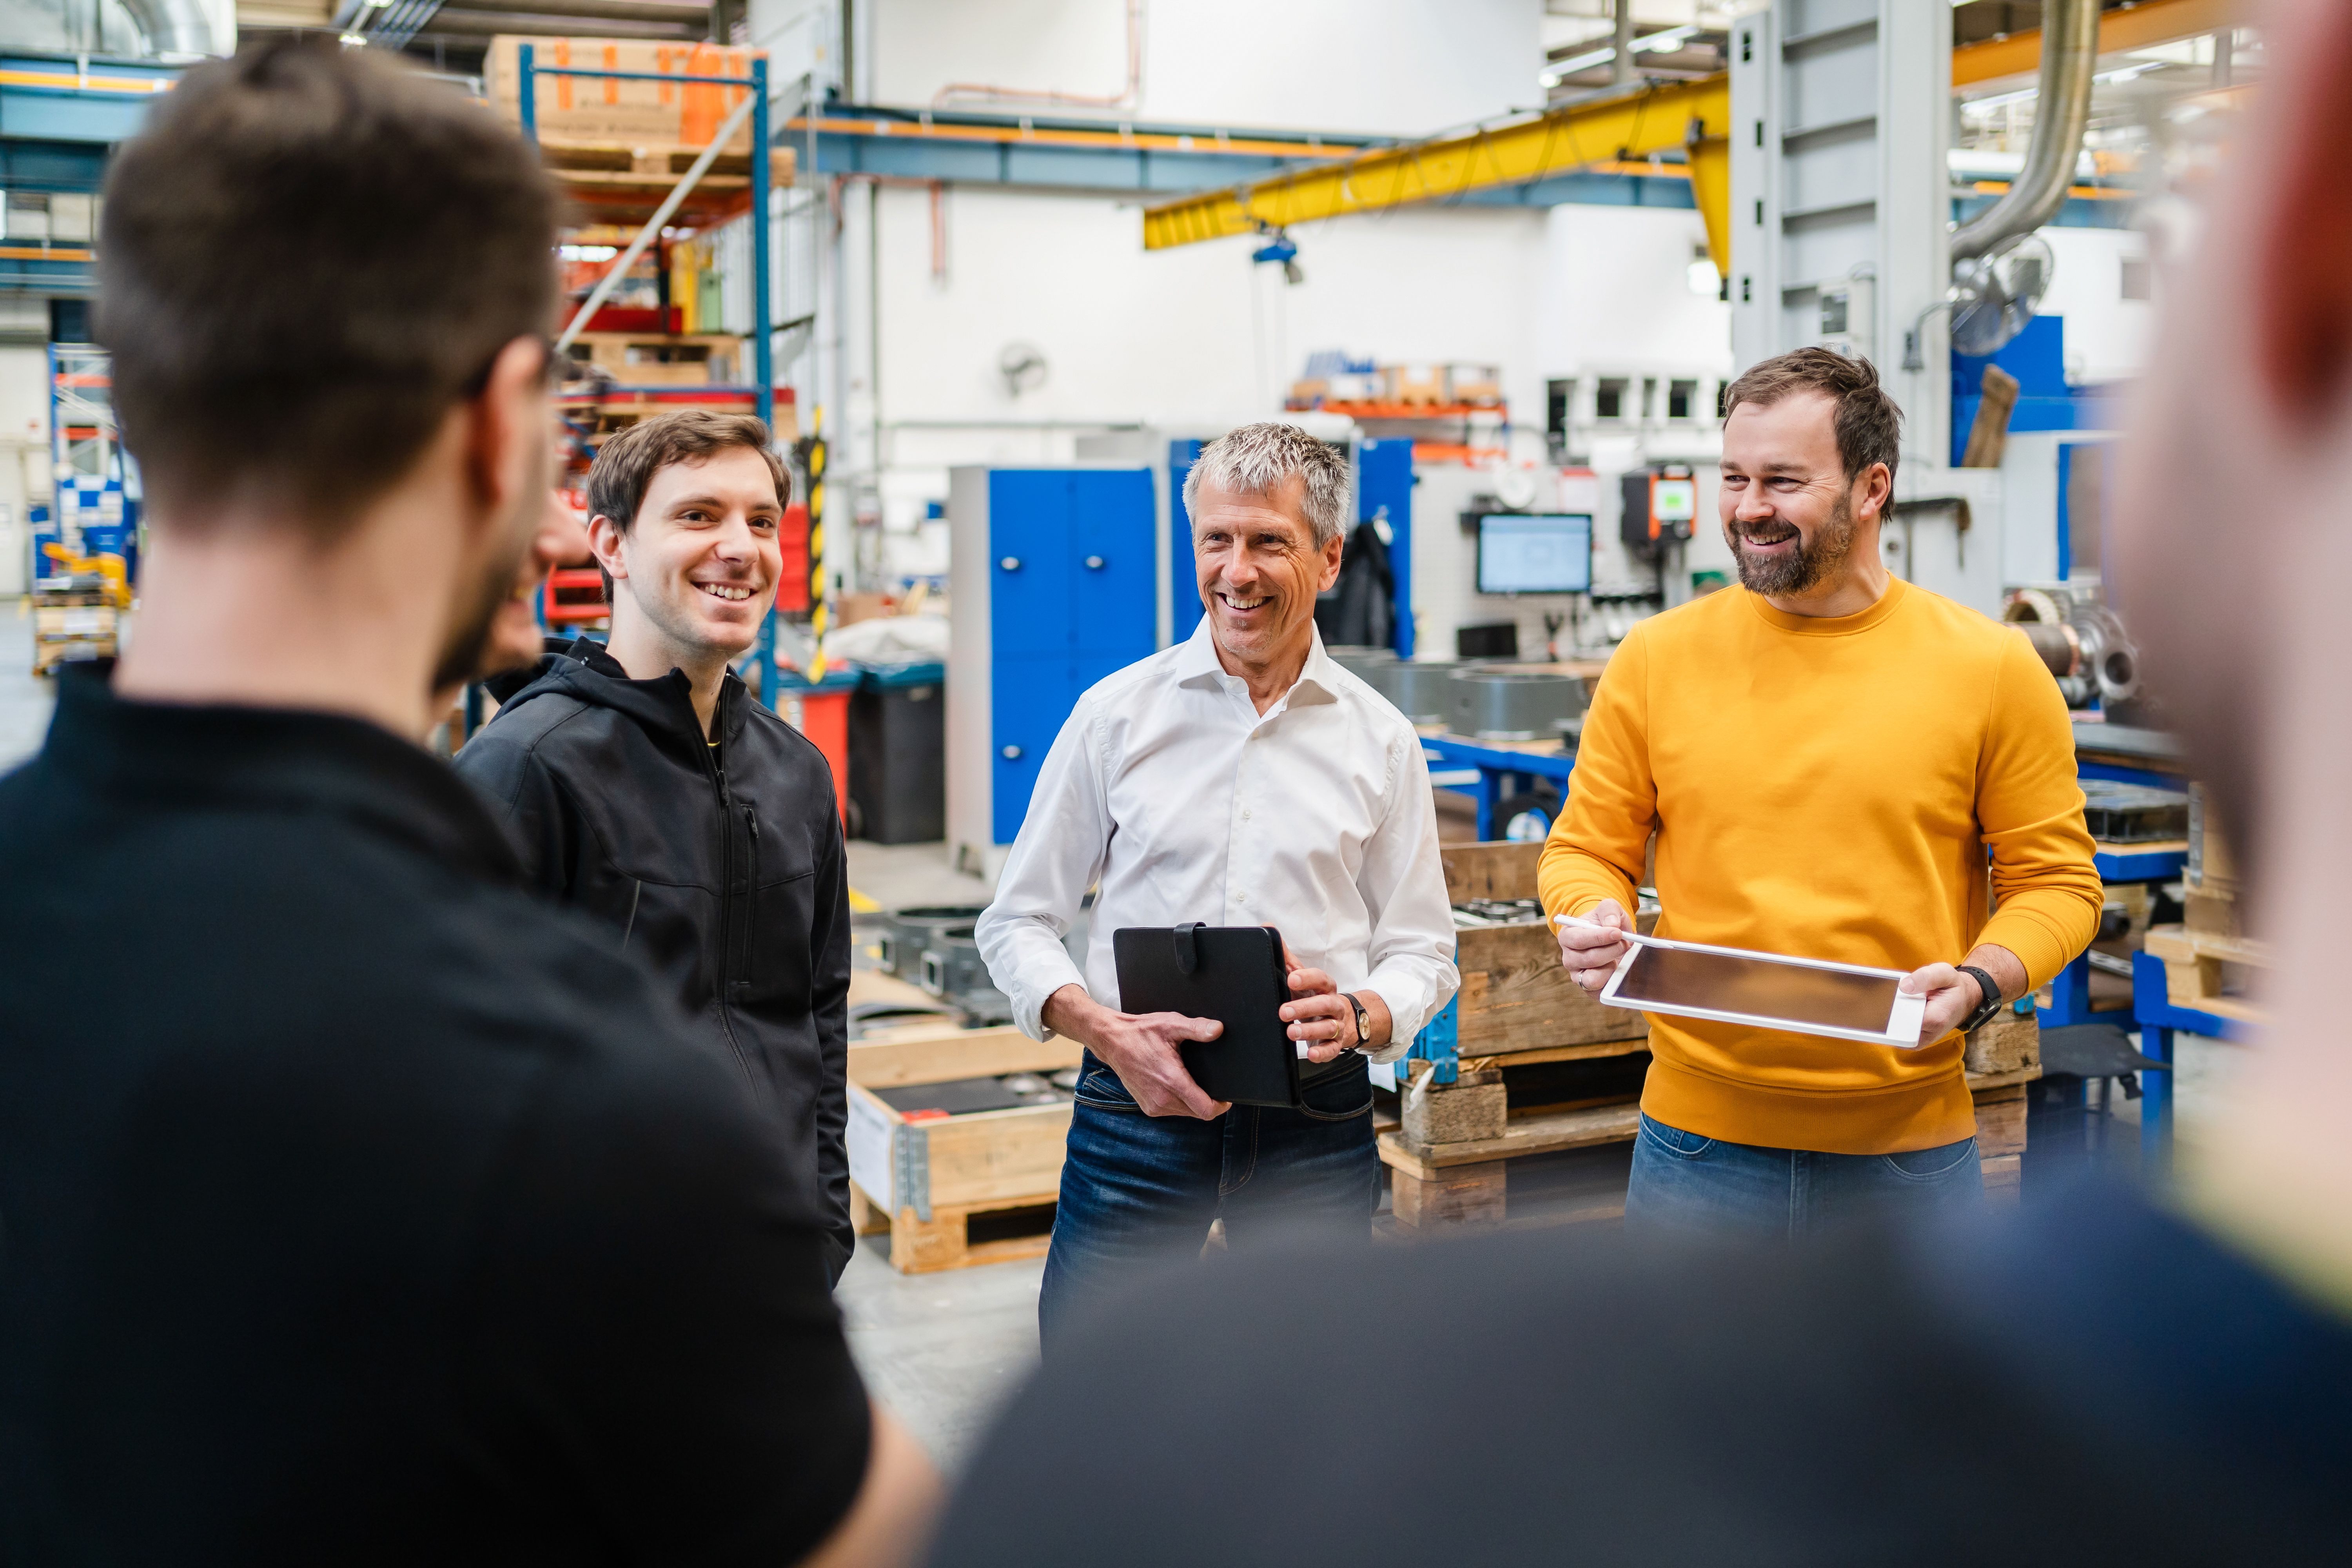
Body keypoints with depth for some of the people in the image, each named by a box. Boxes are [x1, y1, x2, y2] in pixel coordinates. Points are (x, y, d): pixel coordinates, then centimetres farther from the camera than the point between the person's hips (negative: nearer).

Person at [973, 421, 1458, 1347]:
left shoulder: (1380, 741, 5)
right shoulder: (1118, 715, 2)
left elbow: (1420, 949, 9)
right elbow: (1017, 924, 4)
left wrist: (1360, 1016, -14)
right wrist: (1109, 1032, -14)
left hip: (1317, 1122, 1)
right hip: (1138, 1106, -1)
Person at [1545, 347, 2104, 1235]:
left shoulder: (1991, 668, -1)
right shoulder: (1655, 659, 2)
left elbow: (2054, 879, 3)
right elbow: (1586, 847, 9)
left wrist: (1978, 982, -15)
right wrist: (1594, 924, -13)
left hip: (1908, 1145, 0)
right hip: (1698, 1139, 1)